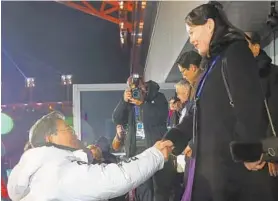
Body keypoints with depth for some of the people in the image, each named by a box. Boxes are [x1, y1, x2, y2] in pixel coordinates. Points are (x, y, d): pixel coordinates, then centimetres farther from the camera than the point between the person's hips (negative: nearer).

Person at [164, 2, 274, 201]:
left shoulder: (235, 53, -7)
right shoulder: (213, 63, 21)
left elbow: (249, 109, -17)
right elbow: (198, 114, 20)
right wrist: (170, 140, 12)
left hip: (234, 164, -9)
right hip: (211, 162, 9)